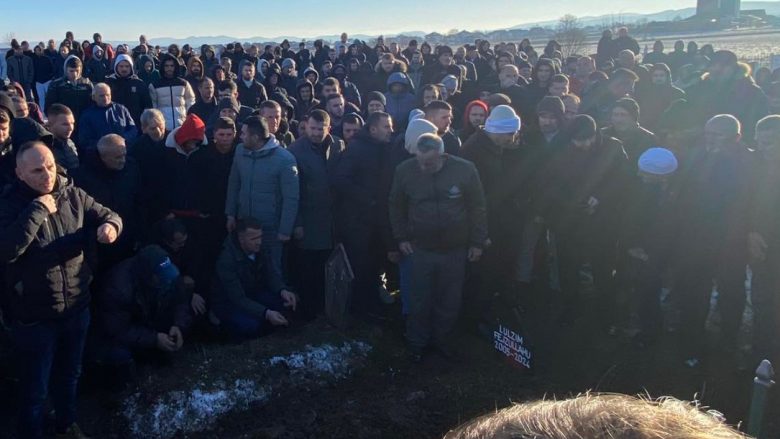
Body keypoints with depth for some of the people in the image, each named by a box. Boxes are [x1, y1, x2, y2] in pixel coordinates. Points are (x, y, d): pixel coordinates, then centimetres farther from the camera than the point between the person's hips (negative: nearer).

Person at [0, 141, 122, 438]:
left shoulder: (73, 195, -5)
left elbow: (109, 215, 1)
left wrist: (110, 225, -22)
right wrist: (38, 210, -30)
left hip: (77, 307, 4)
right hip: (34, 316, -4)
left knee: (70, 374, 27)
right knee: (34, 388, 14)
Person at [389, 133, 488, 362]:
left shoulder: (465, 170, -13)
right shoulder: (405, 170, -10)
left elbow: (477, 208, -2)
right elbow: (396, 207, 5)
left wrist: (477, 242, -1)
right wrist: (401, 238, 3)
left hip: (456, 249, 0)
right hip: (420, 248, 0)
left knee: (450, 301, 13)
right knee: (420, 300, 9)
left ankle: (441, 337, 35)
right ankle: (417, 342, 30)